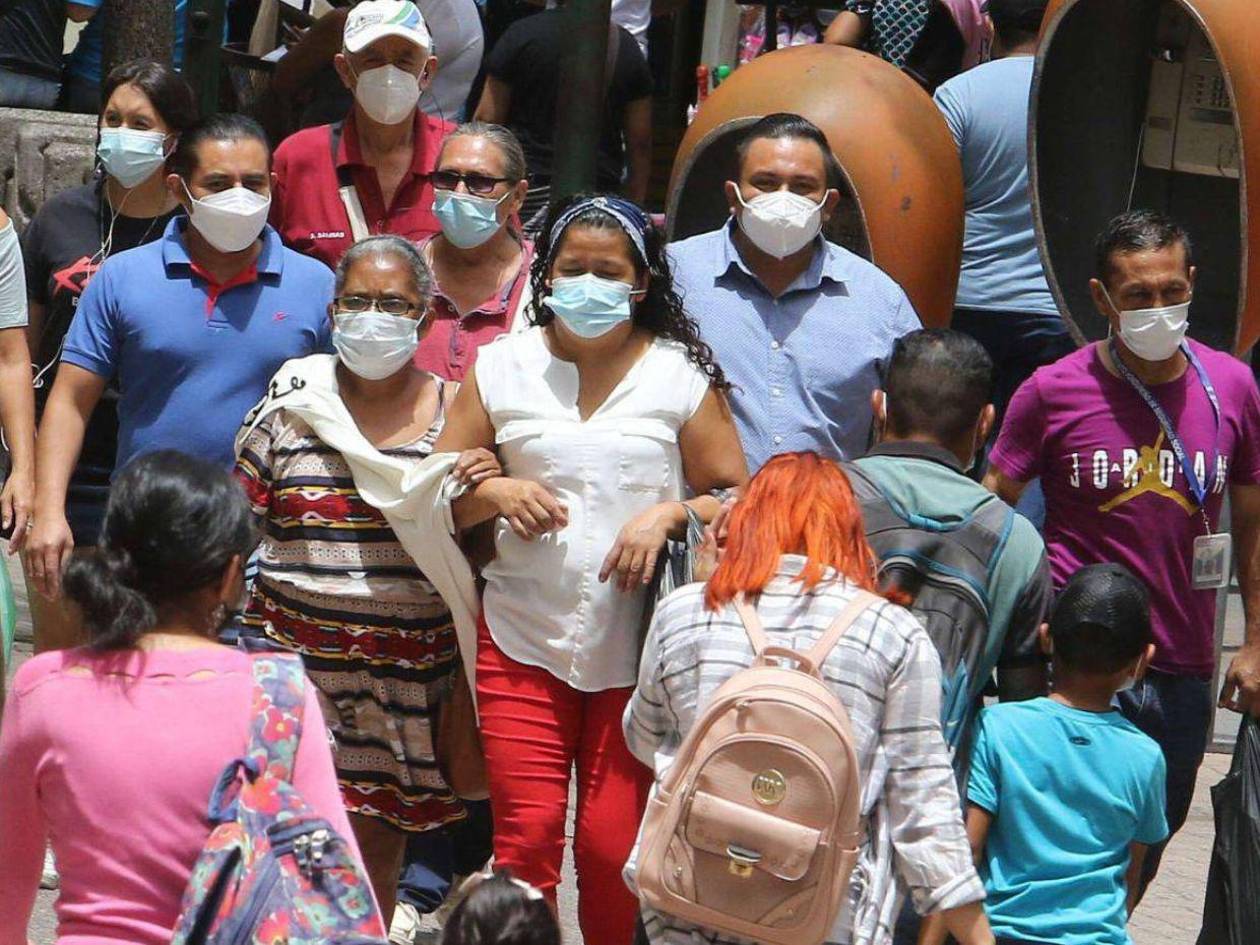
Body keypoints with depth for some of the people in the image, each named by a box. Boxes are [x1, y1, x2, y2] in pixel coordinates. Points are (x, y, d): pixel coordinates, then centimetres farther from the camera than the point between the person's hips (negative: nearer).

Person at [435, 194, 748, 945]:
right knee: (525, 833, -4)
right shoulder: (501, 367, 7)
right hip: (523, 638, 1)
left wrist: (669, 516, -14)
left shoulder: (681, 375, 3)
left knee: (614, 844, 3)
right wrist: (494, 493, -10)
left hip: (638, 646, -1)